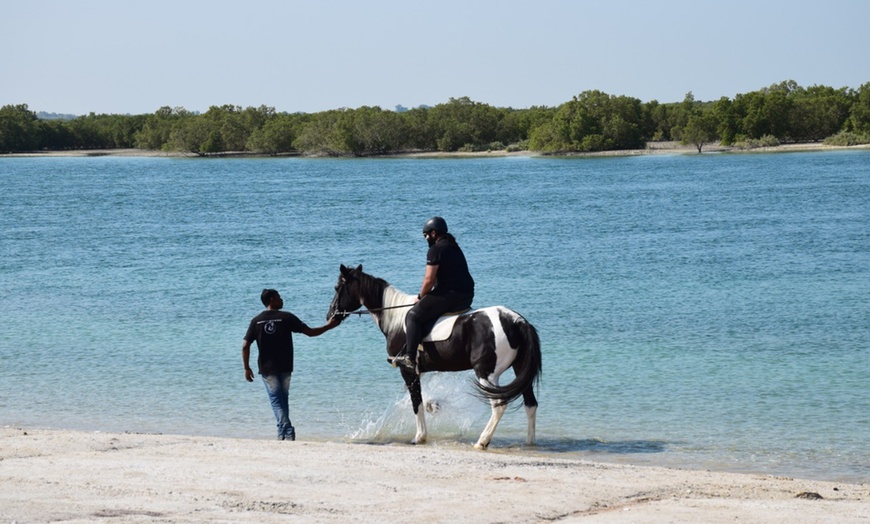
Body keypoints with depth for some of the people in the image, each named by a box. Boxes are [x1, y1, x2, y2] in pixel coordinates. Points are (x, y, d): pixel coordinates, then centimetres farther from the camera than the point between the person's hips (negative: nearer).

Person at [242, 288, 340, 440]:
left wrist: (247, 368, 3)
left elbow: (245, 346, -4)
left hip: (266, 368, 0)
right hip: (284, 367, 0)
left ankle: (286, 431, -14)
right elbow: (310, 332, -4)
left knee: (276, 400, 2)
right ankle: (284, 432, 14)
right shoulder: (286, 317, -4)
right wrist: (329, 326, 9)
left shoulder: (256, 321, 1)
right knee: (283, 399, 15)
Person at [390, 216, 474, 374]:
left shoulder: (435, 250, -8)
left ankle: (410, 357, -9)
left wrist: (420, 297, 4)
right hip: (466, 297, 9)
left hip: (448, 294, -9)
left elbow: (429, 280, -13)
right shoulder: (454, 248, 21)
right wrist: (425, 296, 28)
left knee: (414, 316, -1)